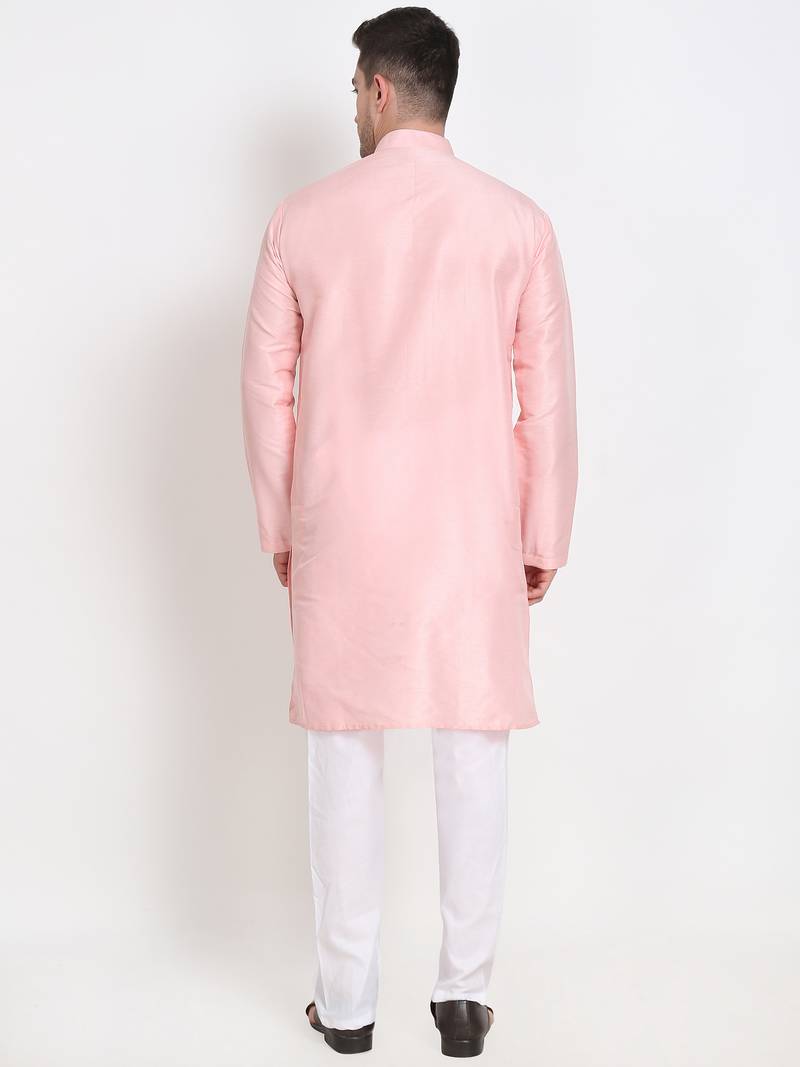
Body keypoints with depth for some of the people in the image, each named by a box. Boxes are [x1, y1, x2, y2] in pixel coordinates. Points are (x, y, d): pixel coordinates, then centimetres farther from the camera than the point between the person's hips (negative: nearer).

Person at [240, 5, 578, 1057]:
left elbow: (267, 387, 1)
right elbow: (548, 396, -2)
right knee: (473, 752, 9)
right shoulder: (515, 220, -3)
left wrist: (279, 527, 12)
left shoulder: (304, 218, -2)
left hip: (343, 532, 0)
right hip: (473, 533, 0)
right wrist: (545, 537, 7)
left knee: (347, 755, 9)